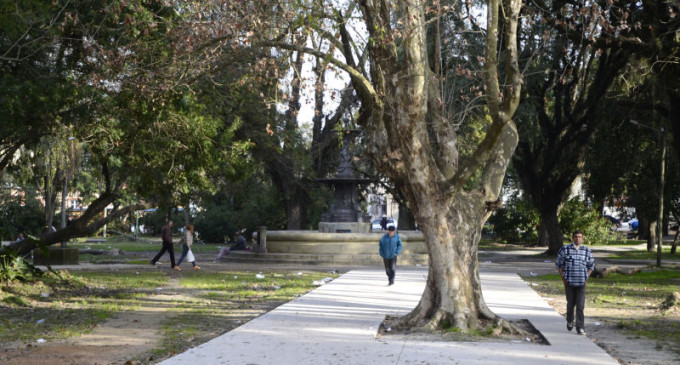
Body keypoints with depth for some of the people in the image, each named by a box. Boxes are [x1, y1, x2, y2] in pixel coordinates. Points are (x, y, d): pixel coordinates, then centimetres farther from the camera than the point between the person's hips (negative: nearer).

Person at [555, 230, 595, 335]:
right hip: (569, 282, -1)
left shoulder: (586, 251, 6)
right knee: (570, 303, 11)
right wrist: (563, 278, -2)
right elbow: (558, 264, 5)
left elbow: (591, 265, 15)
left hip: (581, 283, 1)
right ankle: (570, 321, 37)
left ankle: (580, 328, -3)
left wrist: (586, 277, 4)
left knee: (580, 306, -5)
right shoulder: (565, 249, 0)